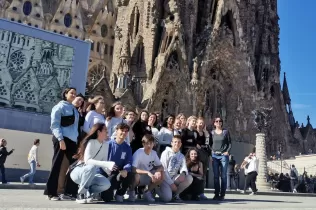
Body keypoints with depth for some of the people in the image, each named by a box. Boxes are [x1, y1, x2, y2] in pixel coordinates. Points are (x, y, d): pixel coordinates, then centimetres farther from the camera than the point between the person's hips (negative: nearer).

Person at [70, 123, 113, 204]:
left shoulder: (106, 145, 0)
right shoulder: (91, 142, -20)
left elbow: (103, 164, 1)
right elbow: (87, 160, -33)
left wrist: (109, 168, -22)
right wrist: (106, 164, -41)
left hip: (91, 175, 5)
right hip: (78, 172, -5)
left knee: (106, 184, -22)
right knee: (92, 167, -38)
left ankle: (87, 192, 4)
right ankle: (81, 194, -20)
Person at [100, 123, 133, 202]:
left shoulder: (127, 148, 4)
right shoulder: (109, 144, -7)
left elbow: (129, 163, -6)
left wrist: (125, 170, -29)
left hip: (120, 173, 4)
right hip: (106, 173, -3)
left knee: (129, 175, -30)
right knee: (107, 198, -23)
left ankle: (120, 194, 0)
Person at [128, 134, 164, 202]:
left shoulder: (154, 153, -5)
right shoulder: (138, 153, -23)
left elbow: (161, 167, 0)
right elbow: (133, 169, -32)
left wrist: (157, 171, -23)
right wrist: (147, 172, -40)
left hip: (146, 177, 5)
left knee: (161, 175, -16)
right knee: (136, 176, -38)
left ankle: (147, 192, 4)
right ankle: (131, 191, -5)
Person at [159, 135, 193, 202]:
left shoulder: (181, 156, 11)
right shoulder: (166, 153, -6)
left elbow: (184, 167, 0)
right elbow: (163, 169, -12)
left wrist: (183, 173, -26)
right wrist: (171, 183, -17)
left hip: (174, 178, 5)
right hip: (165, 178, -5)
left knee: (189, 178, -19)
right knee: (167, 198, -26)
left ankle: (175, 194, -1)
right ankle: (158, 189, 9)